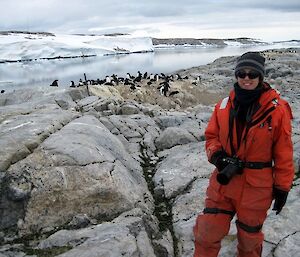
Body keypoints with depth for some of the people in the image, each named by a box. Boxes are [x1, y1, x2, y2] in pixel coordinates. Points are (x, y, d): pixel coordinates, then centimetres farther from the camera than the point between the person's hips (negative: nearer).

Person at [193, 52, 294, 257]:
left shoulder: (277, 109, -13)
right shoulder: (224, 105, -2)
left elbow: (283, 152, -7)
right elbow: (211, 136, 8)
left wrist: (282, 187, -2)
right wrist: (217, 155, -12)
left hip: (256, 186, -2)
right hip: (223, 180, 3)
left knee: (249, 235, 19)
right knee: (208, 232, 8)